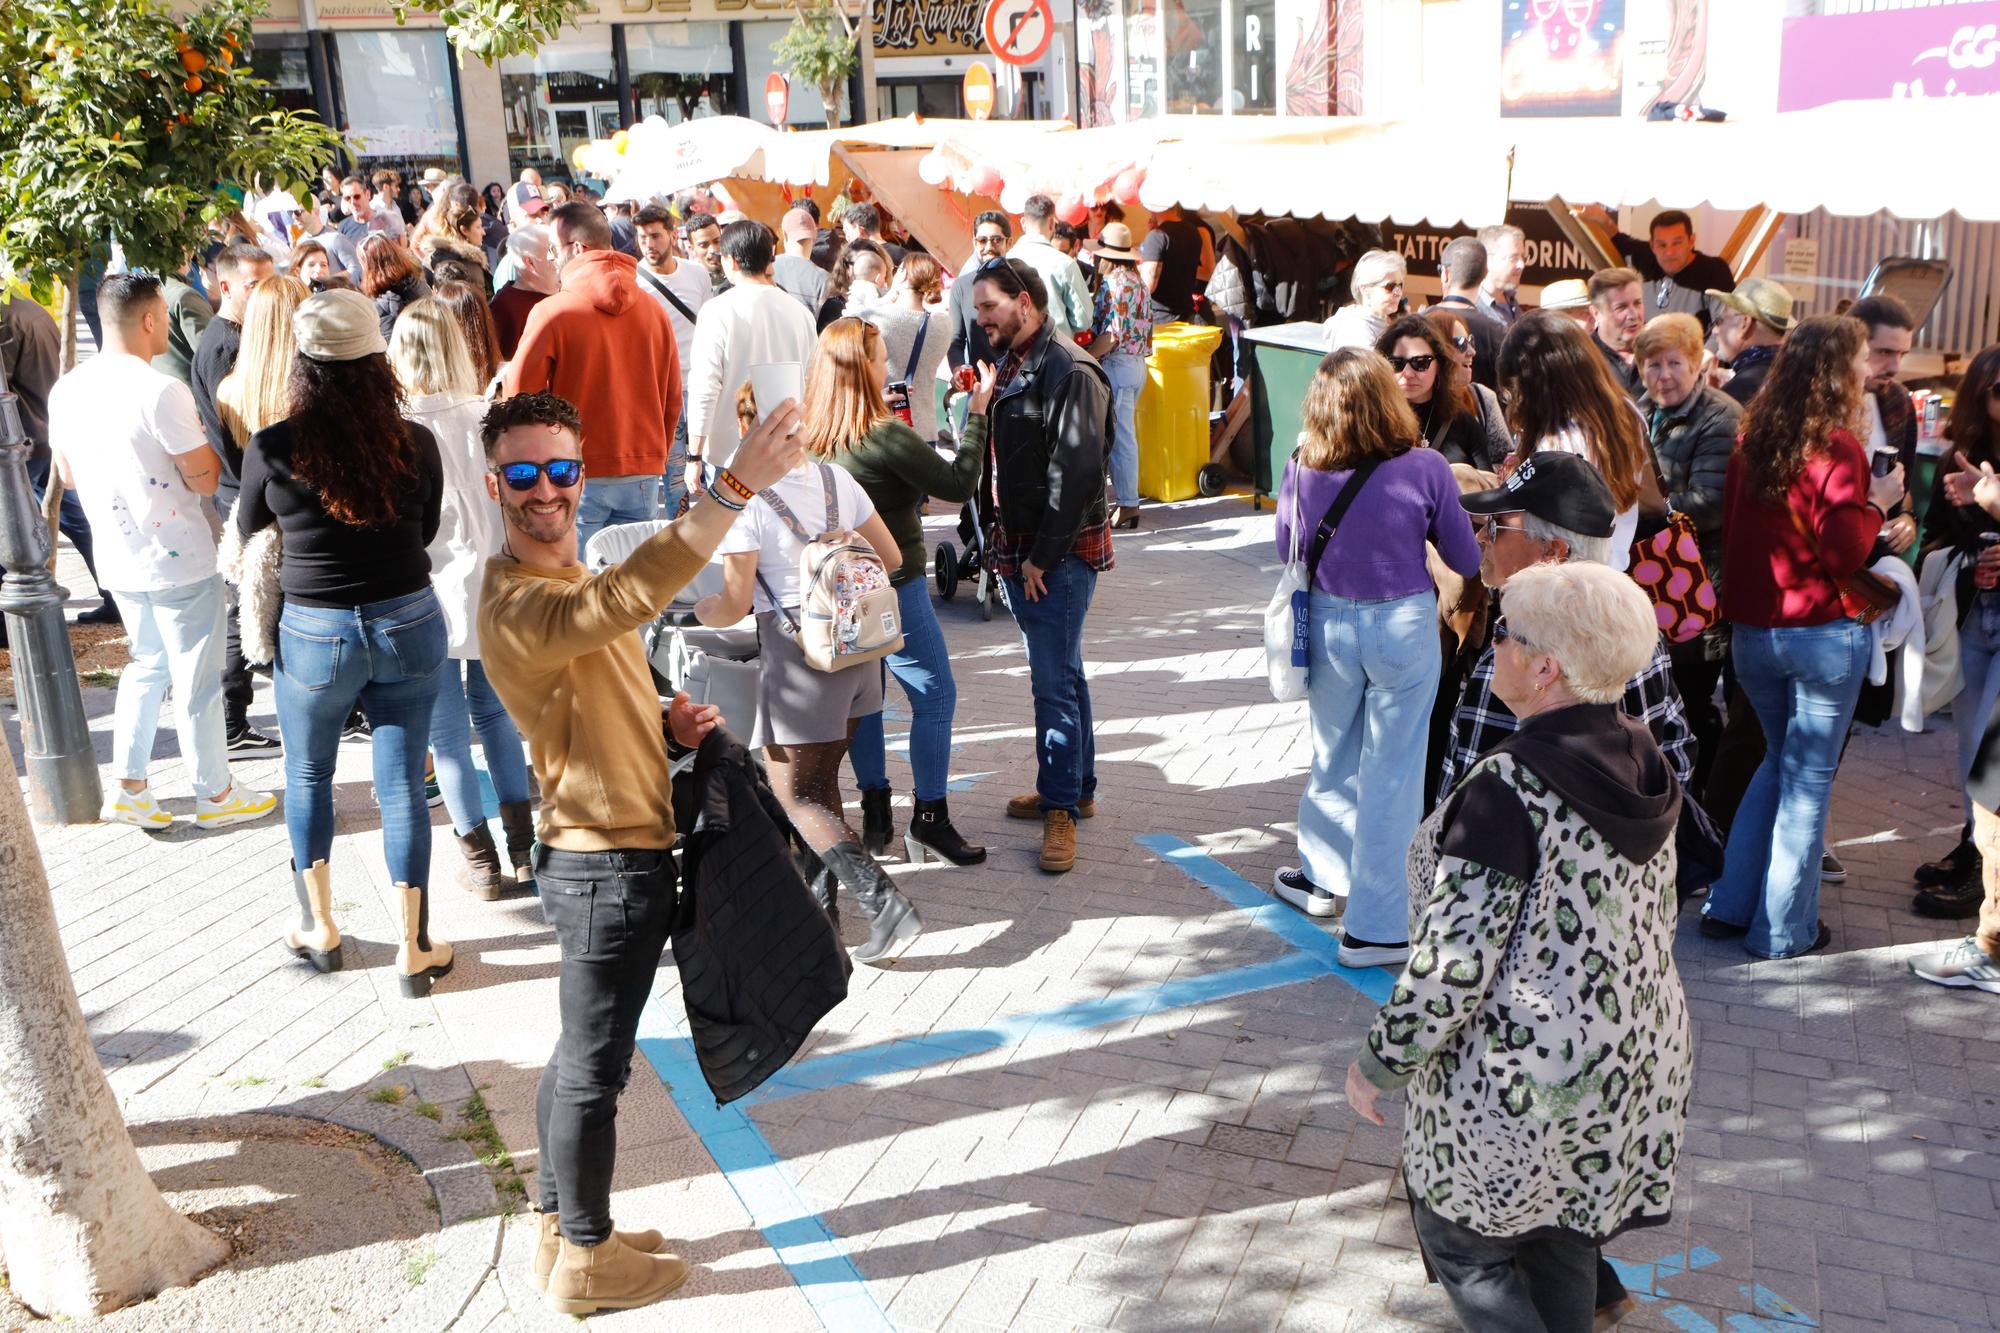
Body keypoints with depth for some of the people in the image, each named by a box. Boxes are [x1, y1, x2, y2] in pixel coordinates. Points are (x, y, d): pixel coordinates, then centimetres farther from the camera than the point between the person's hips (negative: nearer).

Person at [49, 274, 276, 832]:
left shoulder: (65, 390, 1)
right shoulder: (161, 392, -22)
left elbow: (67, 474, 13)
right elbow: (205, 479, -17)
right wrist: (202, 435, 0)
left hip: (117, 559, 7)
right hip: (179, 561, -7)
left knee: (148, 664, 24)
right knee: (198, 680, 7)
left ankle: (129, 787, 26)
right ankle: (215, 795, 20)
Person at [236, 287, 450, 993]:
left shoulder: (271, 449, -13)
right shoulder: (415, 443, -8)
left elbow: (250, 538, 4)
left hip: (314, 635, -1)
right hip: (409, 625, 1)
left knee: (308, 776, 21)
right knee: (402, 785, 9)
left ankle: (319, 927, 33)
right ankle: (414, 948, 18)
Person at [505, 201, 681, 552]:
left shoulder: (552, 312, -9)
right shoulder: (653, 310, 4)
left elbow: (519, 395, -3)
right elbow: (672, 399, 11)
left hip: (578, 474, -4)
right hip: (643, 476, 4)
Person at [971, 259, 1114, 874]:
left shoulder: (1071, 372, -16)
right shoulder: (1011, 366, 13)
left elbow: (1076, 472, -20)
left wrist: (1042, 557, -18)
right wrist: (1005, 545, 10)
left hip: (1063, 552, -9)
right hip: (1021, 548, 9)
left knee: (1055, 681, -6)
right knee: (1060, 673, 17)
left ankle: (1061, 809, 4)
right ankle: (1076, 789, 28)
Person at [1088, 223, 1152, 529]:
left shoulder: (1115, 283, -15)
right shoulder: (1138, 281, 13)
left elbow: (1112, 333, -22)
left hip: (1116, 365, -10)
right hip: (1136, 363, 10)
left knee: (1119, 437, -5)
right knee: (1125, 434, 15)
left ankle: (1127, 505, -1)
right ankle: (1126, 497, 22)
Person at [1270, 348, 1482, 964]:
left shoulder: (1301, 471, -9)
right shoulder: (1425, 468, -13)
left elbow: (1288, 550, 6)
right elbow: (1466, 560, -3)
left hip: (1328, 623, 3)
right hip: (1404, 625, -2)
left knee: (1333, 756, 21)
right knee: (1391, 772, 5)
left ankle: (1321, 876, 40)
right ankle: (1373, 927, 10)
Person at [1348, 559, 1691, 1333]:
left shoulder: (1511, 788, -26)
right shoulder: (1641, 767, -1)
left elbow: (1453, 961, -25)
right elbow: (1656, 920, 10)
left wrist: (1379, 1063, -12)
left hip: (1520, 1085, -8)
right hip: (1637, 1062, 8)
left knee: (1464, 1242, 14)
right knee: (1560, 1241, 24)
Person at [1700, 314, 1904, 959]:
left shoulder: (1753, 438, 4)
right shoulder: (1836, 447, -15)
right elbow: (1844, 551, -18)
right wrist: (1877, 501, -4)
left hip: (1751, 632, 6)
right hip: (1822, 634, -6)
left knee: (1780, 760, 22)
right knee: (1808, 778, 5)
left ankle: (1730, 905, 22)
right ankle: (1784, 928, 12)